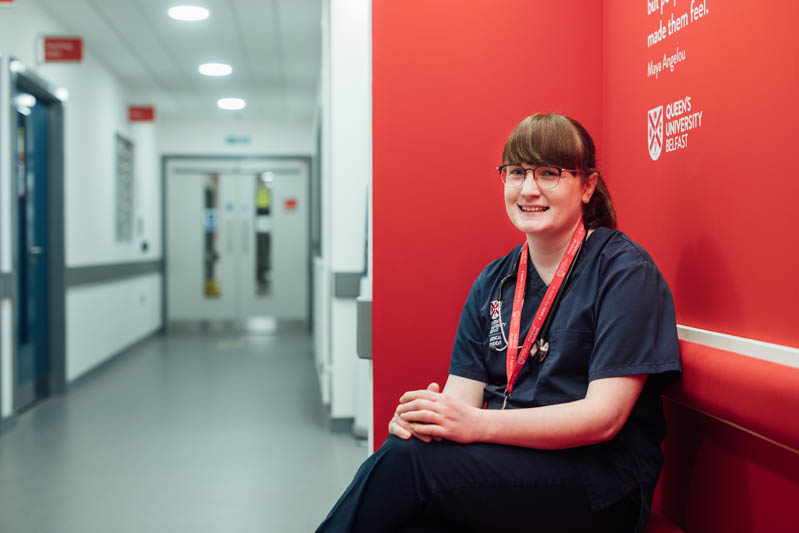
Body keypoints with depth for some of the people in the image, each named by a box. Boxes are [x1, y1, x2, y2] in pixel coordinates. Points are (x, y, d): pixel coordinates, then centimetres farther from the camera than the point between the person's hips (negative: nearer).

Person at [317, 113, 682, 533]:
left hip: (598, 478, -4)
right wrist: (425, 415, -19)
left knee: (404, 461, -28)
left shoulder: (626, 272, -5)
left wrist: (477, 424, -25)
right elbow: (463, 393, 7)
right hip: (502, 467, 4)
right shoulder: (492, 282, 13)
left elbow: (603, 415, -14)